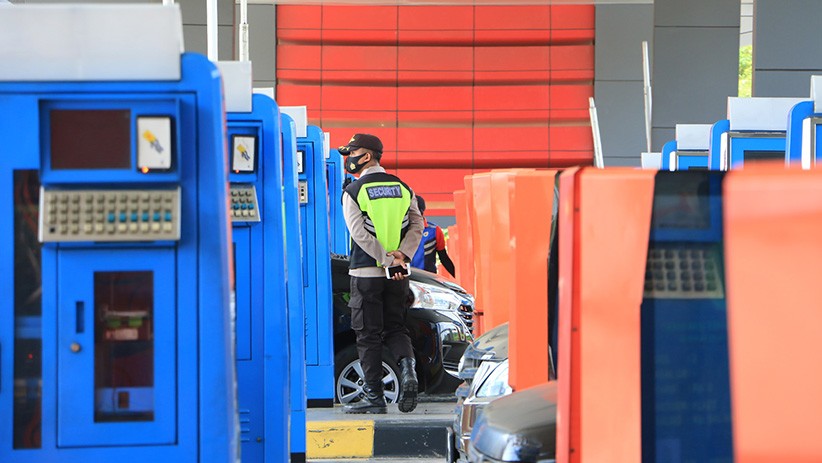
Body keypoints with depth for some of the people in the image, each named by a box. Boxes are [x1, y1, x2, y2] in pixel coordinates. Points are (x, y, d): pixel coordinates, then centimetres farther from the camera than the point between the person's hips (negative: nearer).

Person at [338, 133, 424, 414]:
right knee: (395, 328, 15)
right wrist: (401, 256, -7)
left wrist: (388, 260, -14)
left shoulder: (353, 192, -6)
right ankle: (407, 367, -13)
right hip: (398, 275, 4)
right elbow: (417, 225, 2)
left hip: (366, 272, -4)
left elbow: (360, 233, -15)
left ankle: (374, 396, 2)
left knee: (368, 335, 2)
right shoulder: (402, 188, 9)